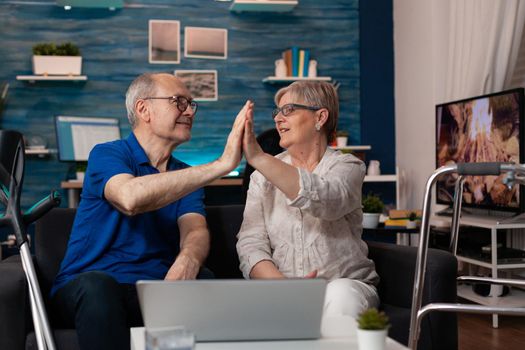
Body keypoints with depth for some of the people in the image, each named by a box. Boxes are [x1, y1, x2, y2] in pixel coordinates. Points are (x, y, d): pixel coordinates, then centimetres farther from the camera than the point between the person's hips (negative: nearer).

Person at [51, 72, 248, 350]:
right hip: (87, 289, -3)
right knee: (96, 285, -37)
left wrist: (188, 260, -33)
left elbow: (195, 230, -5)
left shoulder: (187, 177, 15)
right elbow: (130, 197, -26)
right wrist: (222, 164, -30)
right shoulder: (106, 155, -2)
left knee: (205, 282, -28)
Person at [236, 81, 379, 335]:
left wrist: (258, 157, -31)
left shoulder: (347, 167, 2)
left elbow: (323, 201, -23)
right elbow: (250, 242, -1)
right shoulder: (265, 174, 12)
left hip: (344, 283, -1)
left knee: (340, 296, -36)